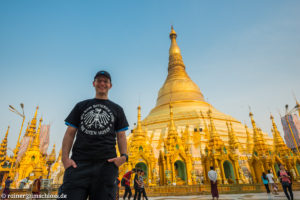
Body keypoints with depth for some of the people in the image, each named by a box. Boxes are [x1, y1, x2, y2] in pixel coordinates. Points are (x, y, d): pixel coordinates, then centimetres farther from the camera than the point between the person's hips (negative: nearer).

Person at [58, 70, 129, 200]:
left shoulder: (117, 109, 16)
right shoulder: (81, 106, 17)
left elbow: (121, 136, 10)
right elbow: (70, 133, 11)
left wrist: (124, 156, -7)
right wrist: (65, 157, -3)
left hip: (106, 164, 0)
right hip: (79, 163, 1)